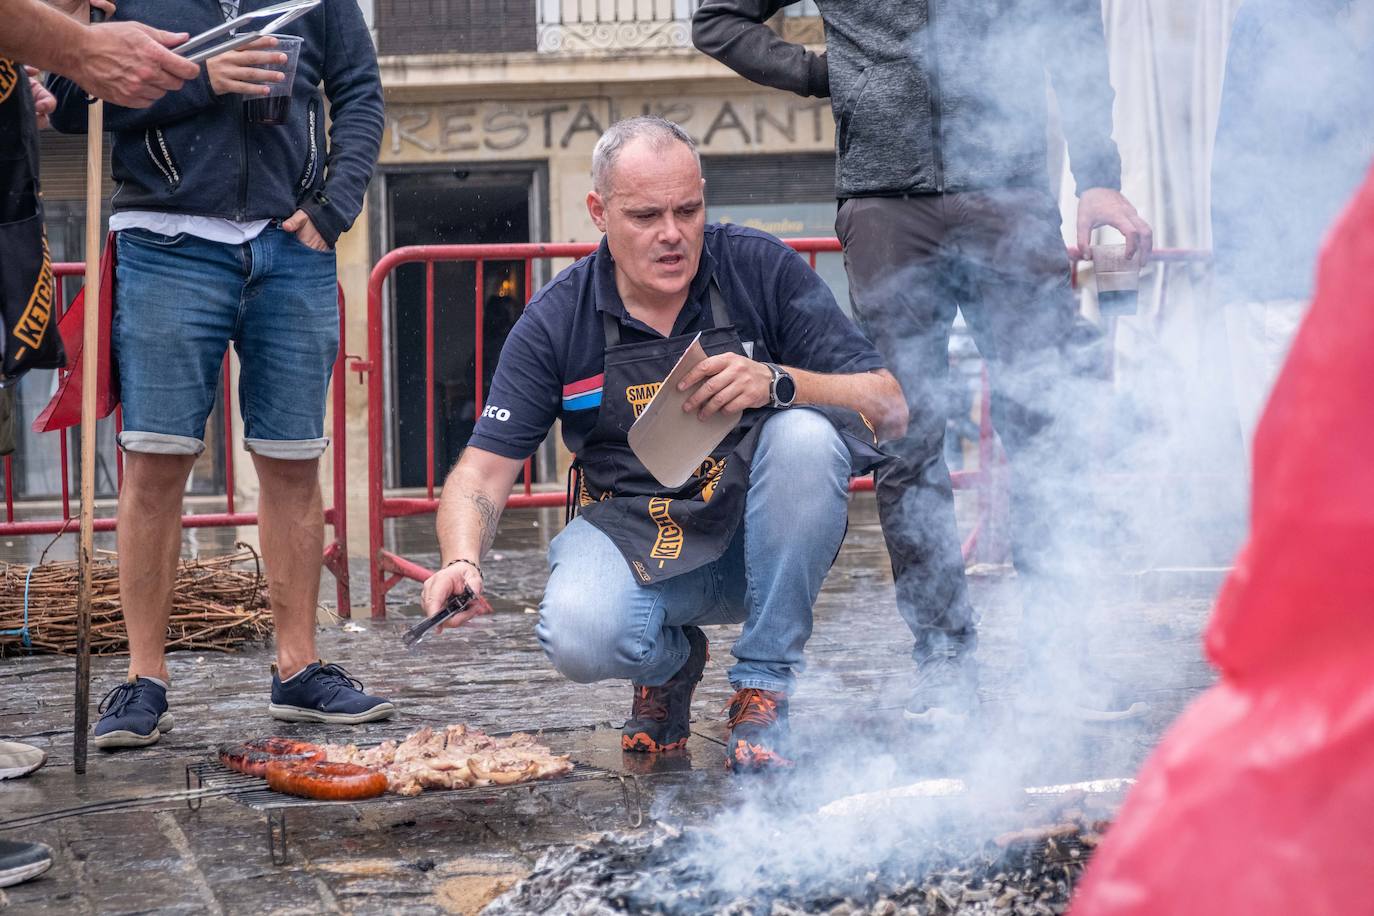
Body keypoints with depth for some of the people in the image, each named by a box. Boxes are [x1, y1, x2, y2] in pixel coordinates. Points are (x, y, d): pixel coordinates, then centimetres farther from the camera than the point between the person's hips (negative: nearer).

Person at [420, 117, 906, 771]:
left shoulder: (762, 270, -7)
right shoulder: (556, 321, -5)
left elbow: (889, 408, -11)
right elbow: (483, 470, -6)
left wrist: (777, 383, -29)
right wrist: (461, 559, -27)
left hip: (755, 541, 1)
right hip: (635, 543, 0)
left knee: (806, 435, -31)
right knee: (580, 638, -33)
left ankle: (762, 690, -14)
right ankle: (669, 661, 8)